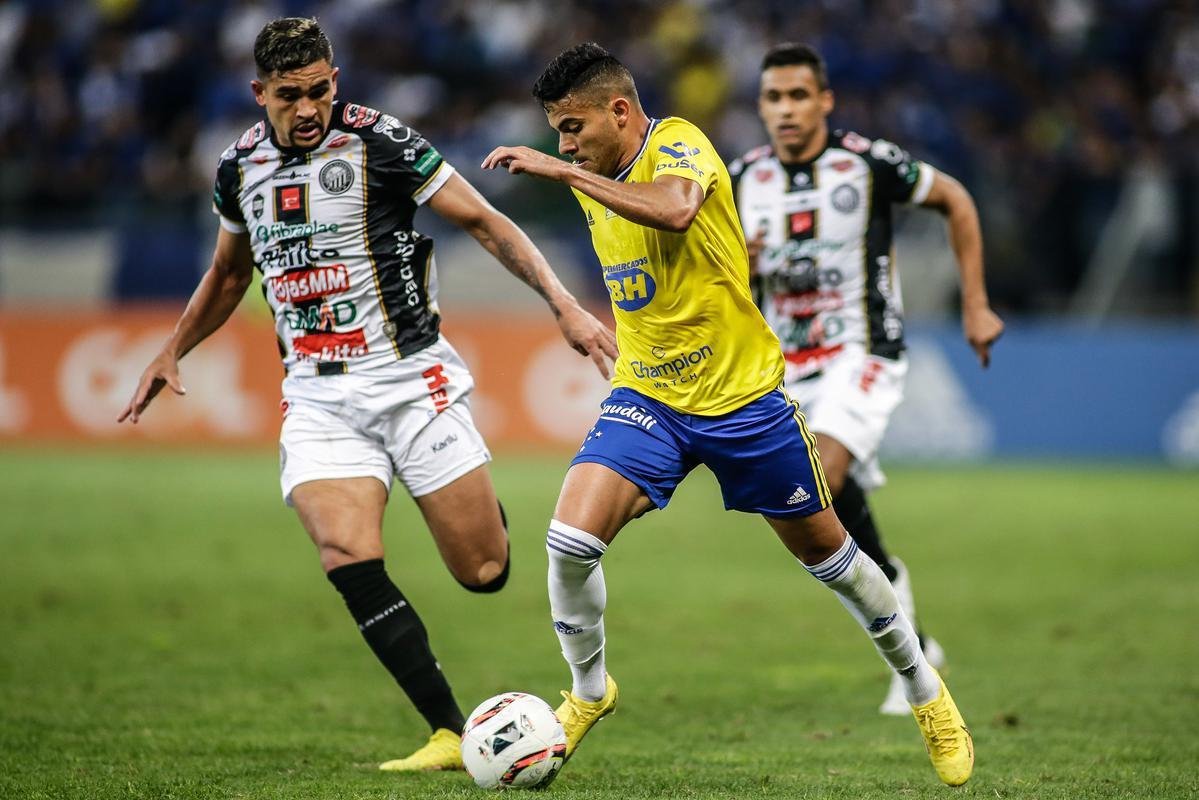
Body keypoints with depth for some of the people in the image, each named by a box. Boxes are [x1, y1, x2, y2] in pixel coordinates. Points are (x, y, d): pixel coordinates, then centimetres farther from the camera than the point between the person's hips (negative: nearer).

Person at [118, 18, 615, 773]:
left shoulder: (380, 142, -9)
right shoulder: (241, 168, 6)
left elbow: (488, 224, -6)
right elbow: (229, 271, 26)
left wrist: (565, 305, -14)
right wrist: (173, 350, 19)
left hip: (411, 380, -3)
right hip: (317, 398, 3)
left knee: (484, 571, -4)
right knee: (349, 561, -20)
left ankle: (488, 509, 35)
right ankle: (452, 736, -14)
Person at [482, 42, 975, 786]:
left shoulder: (678, 144, -18)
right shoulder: (593, 183, 4)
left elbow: (675, 209, -43)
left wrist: (564, 171, -41)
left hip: (743, 395, -5)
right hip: (646, 397, 5)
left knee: (825, 549, 10)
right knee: (571, 539, -17)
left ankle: (924, 688, 32)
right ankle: (589, 691, 7)